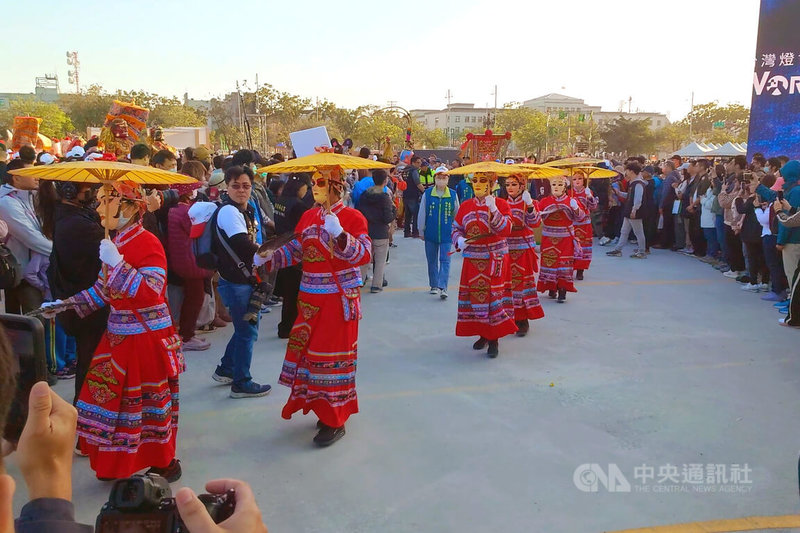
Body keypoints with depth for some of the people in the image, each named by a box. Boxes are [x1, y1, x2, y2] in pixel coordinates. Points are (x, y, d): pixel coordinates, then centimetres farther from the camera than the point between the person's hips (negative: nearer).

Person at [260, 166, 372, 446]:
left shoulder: (352, 217, -10)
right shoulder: (308, 216, 9)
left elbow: (363, 255, -22)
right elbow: (295, 250, 13)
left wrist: (338, 233, -34)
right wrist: (267, 260, 1)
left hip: (339, 300, -6)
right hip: (310, 299, 6)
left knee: (332, 355, 0)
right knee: (308, 351, 13)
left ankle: (335, 421, 13)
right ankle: (321, 406, 32)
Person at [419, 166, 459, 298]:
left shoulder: (453, 195, 1)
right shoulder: (427, 194, 0)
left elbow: (457, 215, 10)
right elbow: (422, 213, 5)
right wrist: (421, 231, 6)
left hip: (447, 234, -1)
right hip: (431, 234, 1)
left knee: (445, 261, -7)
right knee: (432, 261, 12)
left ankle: (443, 288, -10)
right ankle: (434, 285, 25)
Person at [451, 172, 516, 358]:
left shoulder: (501, 204, -4)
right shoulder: (466, 206, 6)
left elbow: (506, 230, -17)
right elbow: (456, 228, 13)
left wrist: (493, 210, -28)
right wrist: (459, 240, -8)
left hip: (495, 260, -4)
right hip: (472, 260, 4)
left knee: (494, 296, -3)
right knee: (474, 297, 7)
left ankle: (494, 340, 6)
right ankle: (483, 335, 25)